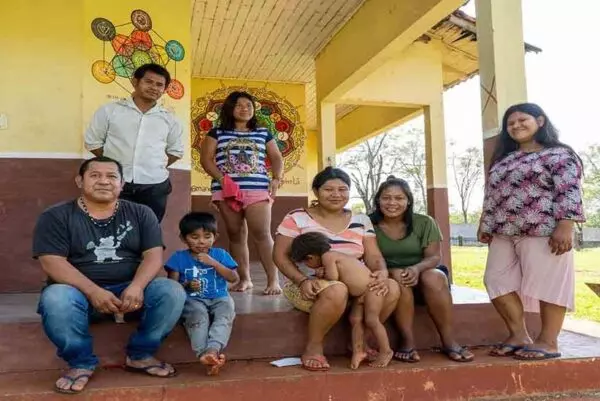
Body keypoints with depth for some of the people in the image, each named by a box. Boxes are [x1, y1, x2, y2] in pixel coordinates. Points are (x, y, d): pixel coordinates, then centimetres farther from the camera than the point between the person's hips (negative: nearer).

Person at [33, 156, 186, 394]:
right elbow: (52, 262, -10)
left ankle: (140, 355, -2)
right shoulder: (56, 217, 2)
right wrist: (93, 291, -25)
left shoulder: (141, 214, 8)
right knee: (55, 299, -35)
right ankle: (81, 363, -9)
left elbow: (153, 255, -2)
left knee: (173, 292, -24)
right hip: (81, 290, -1)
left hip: (131, 289, 2)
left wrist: (136, 287, -23)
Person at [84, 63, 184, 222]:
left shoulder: (169, 119, 8)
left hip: (154, 187, 2)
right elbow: (93, 142, 7)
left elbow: (176, 151, 17)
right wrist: (116, 162, 2)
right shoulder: (110, 110, 3)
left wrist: (154, 167, 7)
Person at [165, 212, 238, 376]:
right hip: (193, 300, -1)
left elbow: (233, 278, 2)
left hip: (219, 298, 2)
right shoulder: (179, 257, 9)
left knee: (225, 315, -33)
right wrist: (187, 285, -15)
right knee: (198, 316, -37)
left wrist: (214, 263, -7)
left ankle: (212, 350, -54)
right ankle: (204, 354, -54)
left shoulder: (220, 254, 12)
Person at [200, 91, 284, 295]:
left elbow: (276, 158, 17)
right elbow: (206, 159, 6)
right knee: (236, 235, 3)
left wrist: (277, 178, -1)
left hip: (258, 190, -1)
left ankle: (273, 280, -12)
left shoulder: (263, 133, 17)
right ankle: (244, 279, 11)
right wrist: (221, 178, -9)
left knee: (262, 233, -12)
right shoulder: (217, 133, 13)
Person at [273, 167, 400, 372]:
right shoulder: (297, 218, -3)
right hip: (311, 286, -4)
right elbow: (280, 255, -7)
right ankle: (313, 346, -14)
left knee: (391, 288, -21)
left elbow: (373, 256, 5)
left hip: (354, 285, 5)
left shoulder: (361, 221, 9)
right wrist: (303, 280, -23)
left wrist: (382, 272, -19)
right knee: (337, 290, -39)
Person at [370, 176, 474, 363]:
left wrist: (417, 268, -30)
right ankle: (408, 341, -26)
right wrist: (391, 271, -31)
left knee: (433, 277, -33)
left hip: (424, 272, 1)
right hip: (388, 278, -1)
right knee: (399, 282, -35)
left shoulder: (424, 222, -2)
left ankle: (449, 341, -23)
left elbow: (435, 256, -7)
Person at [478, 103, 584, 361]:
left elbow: (569, 192, -11)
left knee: (547, 284, -3)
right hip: (503, 234, 7)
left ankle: (548, 342, 8)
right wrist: (484, 225, 16)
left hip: (543, 232, -7)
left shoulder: (559, 155, -1)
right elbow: (491, 196, 22)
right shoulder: (503, 159, 20)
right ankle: (518, 336, 12)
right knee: (497, 282, 2)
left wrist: (564, 227, -20)